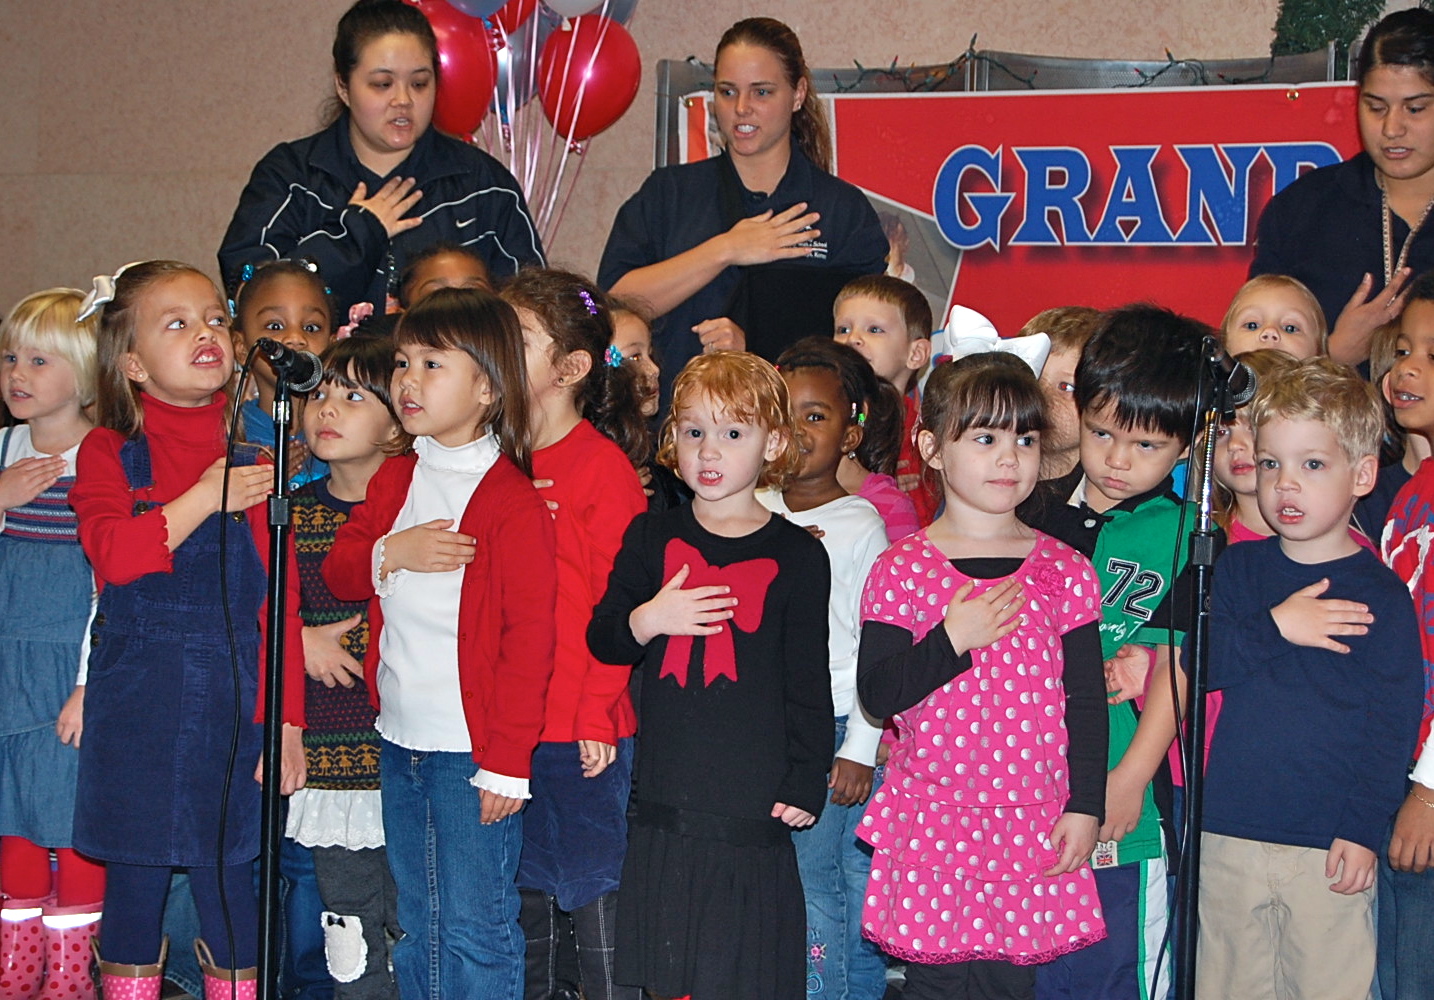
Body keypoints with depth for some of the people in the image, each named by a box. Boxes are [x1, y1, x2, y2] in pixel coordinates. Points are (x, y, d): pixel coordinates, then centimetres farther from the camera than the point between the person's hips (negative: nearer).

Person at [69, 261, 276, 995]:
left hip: (231, 691, 1)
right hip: (135, 696, 0)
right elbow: (112, 553, -15)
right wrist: (204, 501, -20)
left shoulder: (251, 451, 5)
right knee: (134, 870, 6)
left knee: (229, 871, 3)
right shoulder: (109, 450, 2)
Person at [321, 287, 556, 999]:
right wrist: (390, 553, -13)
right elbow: (337, 572, 9)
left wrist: (507, 760, -17)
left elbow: (529, 635, -15)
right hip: (399, 739, 7)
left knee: (475, 926, 0)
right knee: (416, 923, 17)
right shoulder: (394, 478, 9)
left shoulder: (511, 499, -14)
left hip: (471, 751, -7)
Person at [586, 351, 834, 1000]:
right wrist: (646, 620, -12)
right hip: (663, 800, 3)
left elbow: (810, 684, 2)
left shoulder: (797, 556, 0)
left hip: (754, 804, -2)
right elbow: (600, 639, 9)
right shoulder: (652, 538, 7)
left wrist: (806, 781, -3)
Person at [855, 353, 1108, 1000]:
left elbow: (1086, 700, 5)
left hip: (1036, 824, 1)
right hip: (933, 819, -1)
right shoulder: (902, 571, -2)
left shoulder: (1065, 571, 3)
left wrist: (1085, 806, 0)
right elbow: (876, 693, -6)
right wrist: (952, 640, -17)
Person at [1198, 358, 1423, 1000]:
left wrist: (1363, 827, -11)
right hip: (1229, 837, 3)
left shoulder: (1380, 595, -3)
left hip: (1329, 846, -3)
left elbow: (1392, 724, -5)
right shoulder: (1237, 569, 9)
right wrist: (1274, 628, -15)